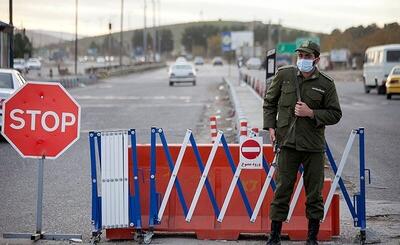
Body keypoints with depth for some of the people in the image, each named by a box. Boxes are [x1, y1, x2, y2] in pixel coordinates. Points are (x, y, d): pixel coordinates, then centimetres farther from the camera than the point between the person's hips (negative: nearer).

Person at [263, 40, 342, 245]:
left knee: (314, 194, 5)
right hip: (287, 142, 0)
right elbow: (269, 101, 13)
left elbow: (335, 114, 3)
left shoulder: (326, 84, -1)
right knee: (282, 190, 2)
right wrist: (270, 125, 3)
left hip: (314, 146, 0)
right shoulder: (284, 75, 2)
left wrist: (311, 113, -11)